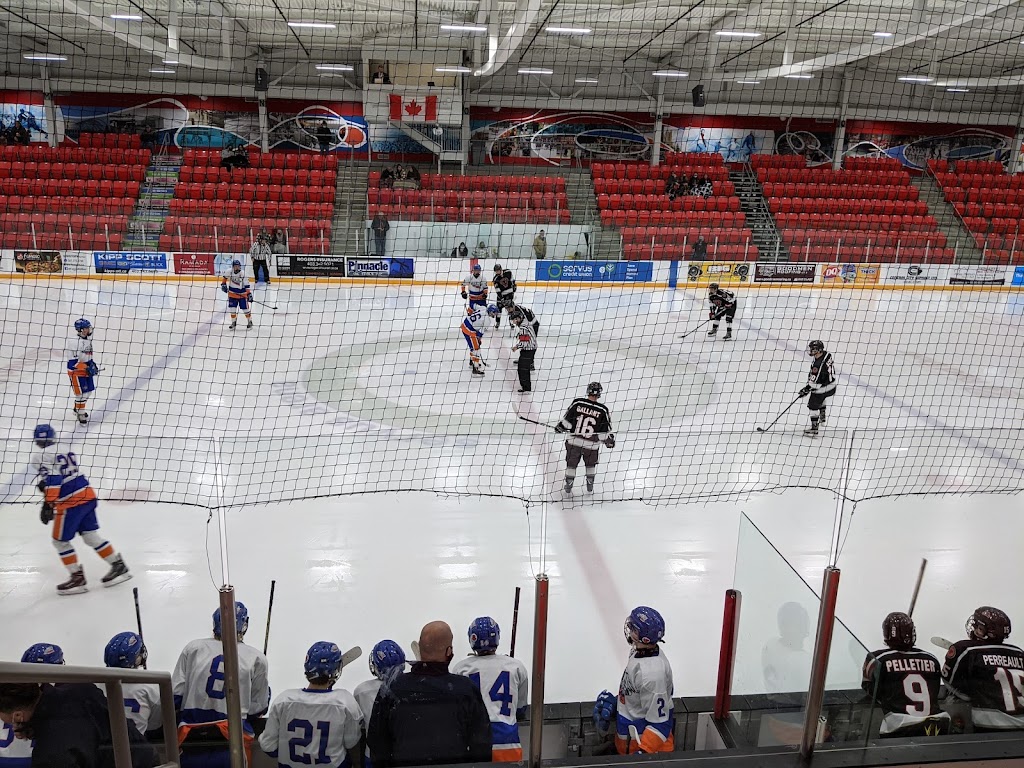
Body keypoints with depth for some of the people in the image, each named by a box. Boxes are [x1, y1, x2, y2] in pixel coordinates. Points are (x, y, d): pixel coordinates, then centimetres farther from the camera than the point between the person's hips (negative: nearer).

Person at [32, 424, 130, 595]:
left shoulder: (43, 456, -8)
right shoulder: (67, 451, 15)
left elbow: (53, 480, -20)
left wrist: (48, 504, -22)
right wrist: (45, 485, 31)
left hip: (71, 502, -8)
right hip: (87, 495, 8)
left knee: (60, 541, 7)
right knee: (91, 535, 15)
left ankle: (77, 578, 10)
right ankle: (119, 567, 16)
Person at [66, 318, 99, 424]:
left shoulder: (88, 340, 7)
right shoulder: (77, 342, -23)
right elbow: (75, 360, -26)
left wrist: (92, 364, 14)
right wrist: (87, 368, -26)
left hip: (86, 369, 9)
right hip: (76, 371, -9)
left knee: (88, 390, 15)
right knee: (81, 392, -4)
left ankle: (77, 409, 36)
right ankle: (80, 413, 11)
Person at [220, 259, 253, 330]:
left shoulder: (243, 274, -19)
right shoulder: (229, 272, -10)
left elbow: (246, 285, -16)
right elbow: (224, 277, 12)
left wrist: (249, 294, -20)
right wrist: (223, 284, 5)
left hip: (242, 294, -3)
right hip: (232, 293, 3)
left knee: (245, 308, 1)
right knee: (232, 309, 4)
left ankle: (250, 322, 19)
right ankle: (233, 322, 18)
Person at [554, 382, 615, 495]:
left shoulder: (577, 403, -11)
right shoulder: (603, 410, -12)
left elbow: (567, 421, -5)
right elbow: (605, 432, -6)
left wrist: (560, 427, 15)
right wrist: (609, 441, 13)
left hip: (574, 442, 1)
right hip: (591, 444, 0)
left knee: (571, 464, 18)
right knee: (591, 464, 25)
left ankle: (568, 489, 24)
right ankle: (590, 488, 31)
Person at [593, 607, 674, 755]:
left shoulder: (652, 672, -33)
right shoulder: (639, 651, -7)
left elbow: (659, 722, -28)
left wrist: (643, 753, -29)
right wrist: (614, 702, 14)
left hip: (643, 740, -8)